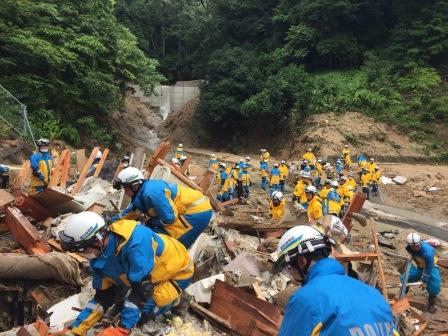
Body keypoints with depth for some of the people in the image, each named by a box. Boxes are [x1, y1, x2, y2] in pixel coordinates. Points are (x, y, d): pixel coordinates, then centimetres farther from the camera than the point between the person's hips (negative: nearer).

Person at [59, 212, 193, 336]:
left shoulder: (137, 241, -41)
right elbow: (103, 296, -6)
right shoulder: (97, 255, -15)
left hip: (178, 270, -7)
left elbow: (141, 290, -37)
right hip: (156, 268, 7)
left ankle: (173, 297, 6)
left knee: (142, 312, -17)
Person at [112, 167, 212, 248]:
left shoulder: (151, 192, -23)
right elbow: (129, 212, 24)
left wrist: (150, 222, -4)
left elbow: (169, 218, -20)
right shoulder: (140, 193, 8)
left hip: (198, 211, -10)